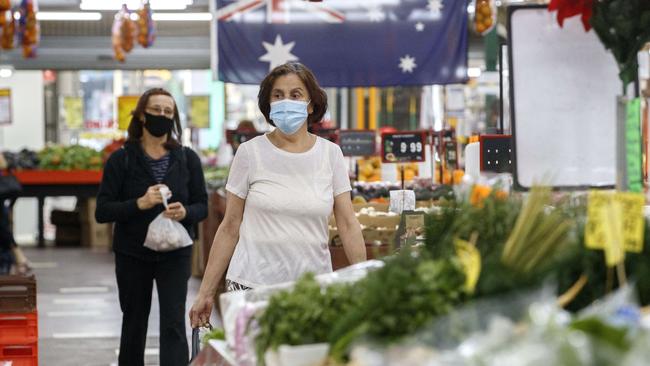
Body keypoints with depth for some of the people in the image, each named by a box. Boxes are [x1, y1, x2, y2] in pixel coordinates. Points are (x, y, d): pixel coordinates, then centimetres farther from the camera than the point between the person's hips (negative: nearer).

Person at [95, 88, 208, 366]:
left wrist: (185, 212, -17)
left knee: (174, 324, -9)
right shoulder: (121, 160, -3)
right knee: (134, 323, 13)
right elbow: (102, 212, -8)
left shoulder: (187, 159, 2)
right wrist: (140, 203, -23)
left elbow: (202, 207, 5)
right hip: (132, 256, 0)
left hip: (174, 254, 0)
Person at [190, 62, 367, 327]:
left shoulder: (330, 154, 5)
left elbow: (348, 225, 3)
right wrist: (205, 293, 2)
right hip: (252, 284, -1)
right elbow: (230, 228, 4)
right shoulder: (250, 153, 1)